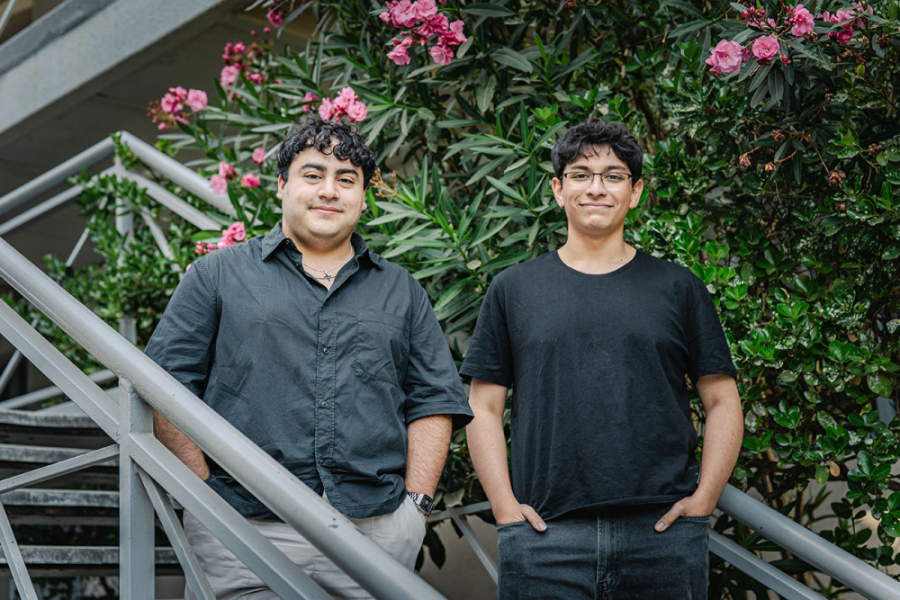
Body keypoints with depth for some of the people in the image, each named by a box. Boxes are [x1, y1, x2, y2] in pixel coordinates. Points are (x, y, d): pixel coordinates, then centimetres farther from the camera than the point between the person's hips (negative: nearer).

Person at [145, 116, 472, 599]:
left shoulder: (402, 291, 16)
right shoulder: (217, 275, 9)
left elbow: (434, 401, 12)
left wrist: (415, 504, 1)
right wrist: (206, 493, -4)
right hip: (242, 534, -2)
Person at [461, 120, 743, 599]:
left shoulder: (678, 289, 9)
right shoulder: (514, 290, 9)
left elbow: (722, 403, 9)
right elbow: (483, 407, 8)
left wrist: (701, 503, -2)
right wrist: (505, 509, -2)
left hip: (662, 533, 1)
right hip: (545, 536, 0)